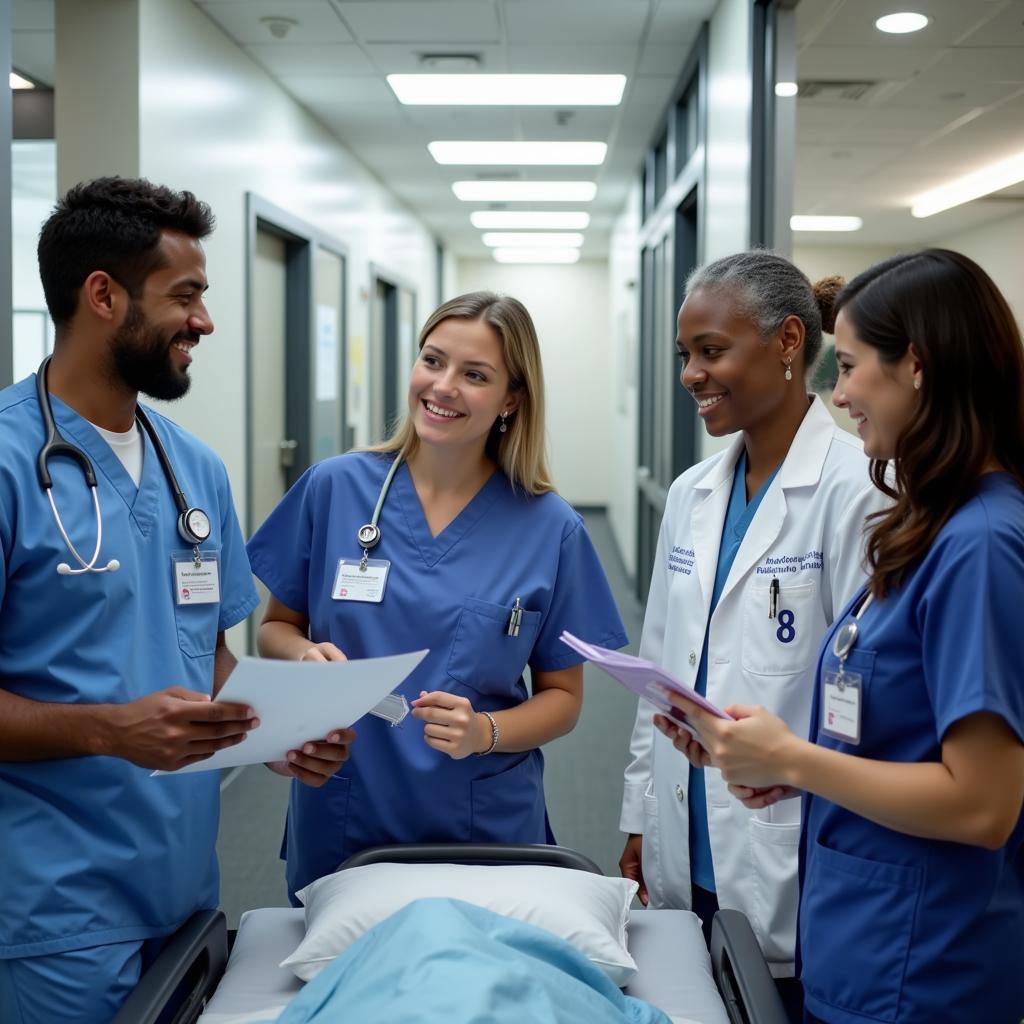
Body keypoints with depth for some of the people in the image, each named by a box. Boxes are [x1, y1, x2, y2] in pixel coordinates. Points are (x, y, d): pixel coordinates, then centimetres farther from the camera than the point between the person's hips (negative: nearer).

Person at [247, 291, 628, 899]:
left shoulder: (550, 529, -6)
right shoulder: (334, 489, -4)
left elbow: (562, 696, 1)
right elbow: (277, 628, 7)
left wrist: (483, 732, -17)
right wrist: (305, 656, -15)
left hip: (486, 835, 0)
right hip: (339, 828, 1)